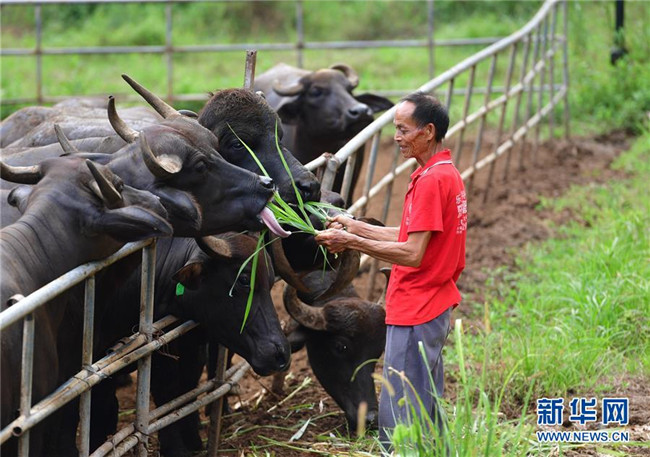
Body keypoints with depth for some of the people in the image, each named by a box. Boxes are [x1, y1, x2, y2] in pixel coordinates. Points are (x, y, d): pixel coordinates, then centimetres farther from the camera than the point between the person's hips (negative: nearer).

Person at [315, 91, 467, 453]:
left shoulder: (431, 180, -18)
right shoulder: (448, 173, 13)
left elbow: (412, 254, -22)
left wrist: (352, 242, -17)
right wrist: (355, 227, 13)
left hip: (415, 313, -11)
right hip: (435, 307, 11)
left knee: (400, 422, -7)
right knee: (426, 412, 17)